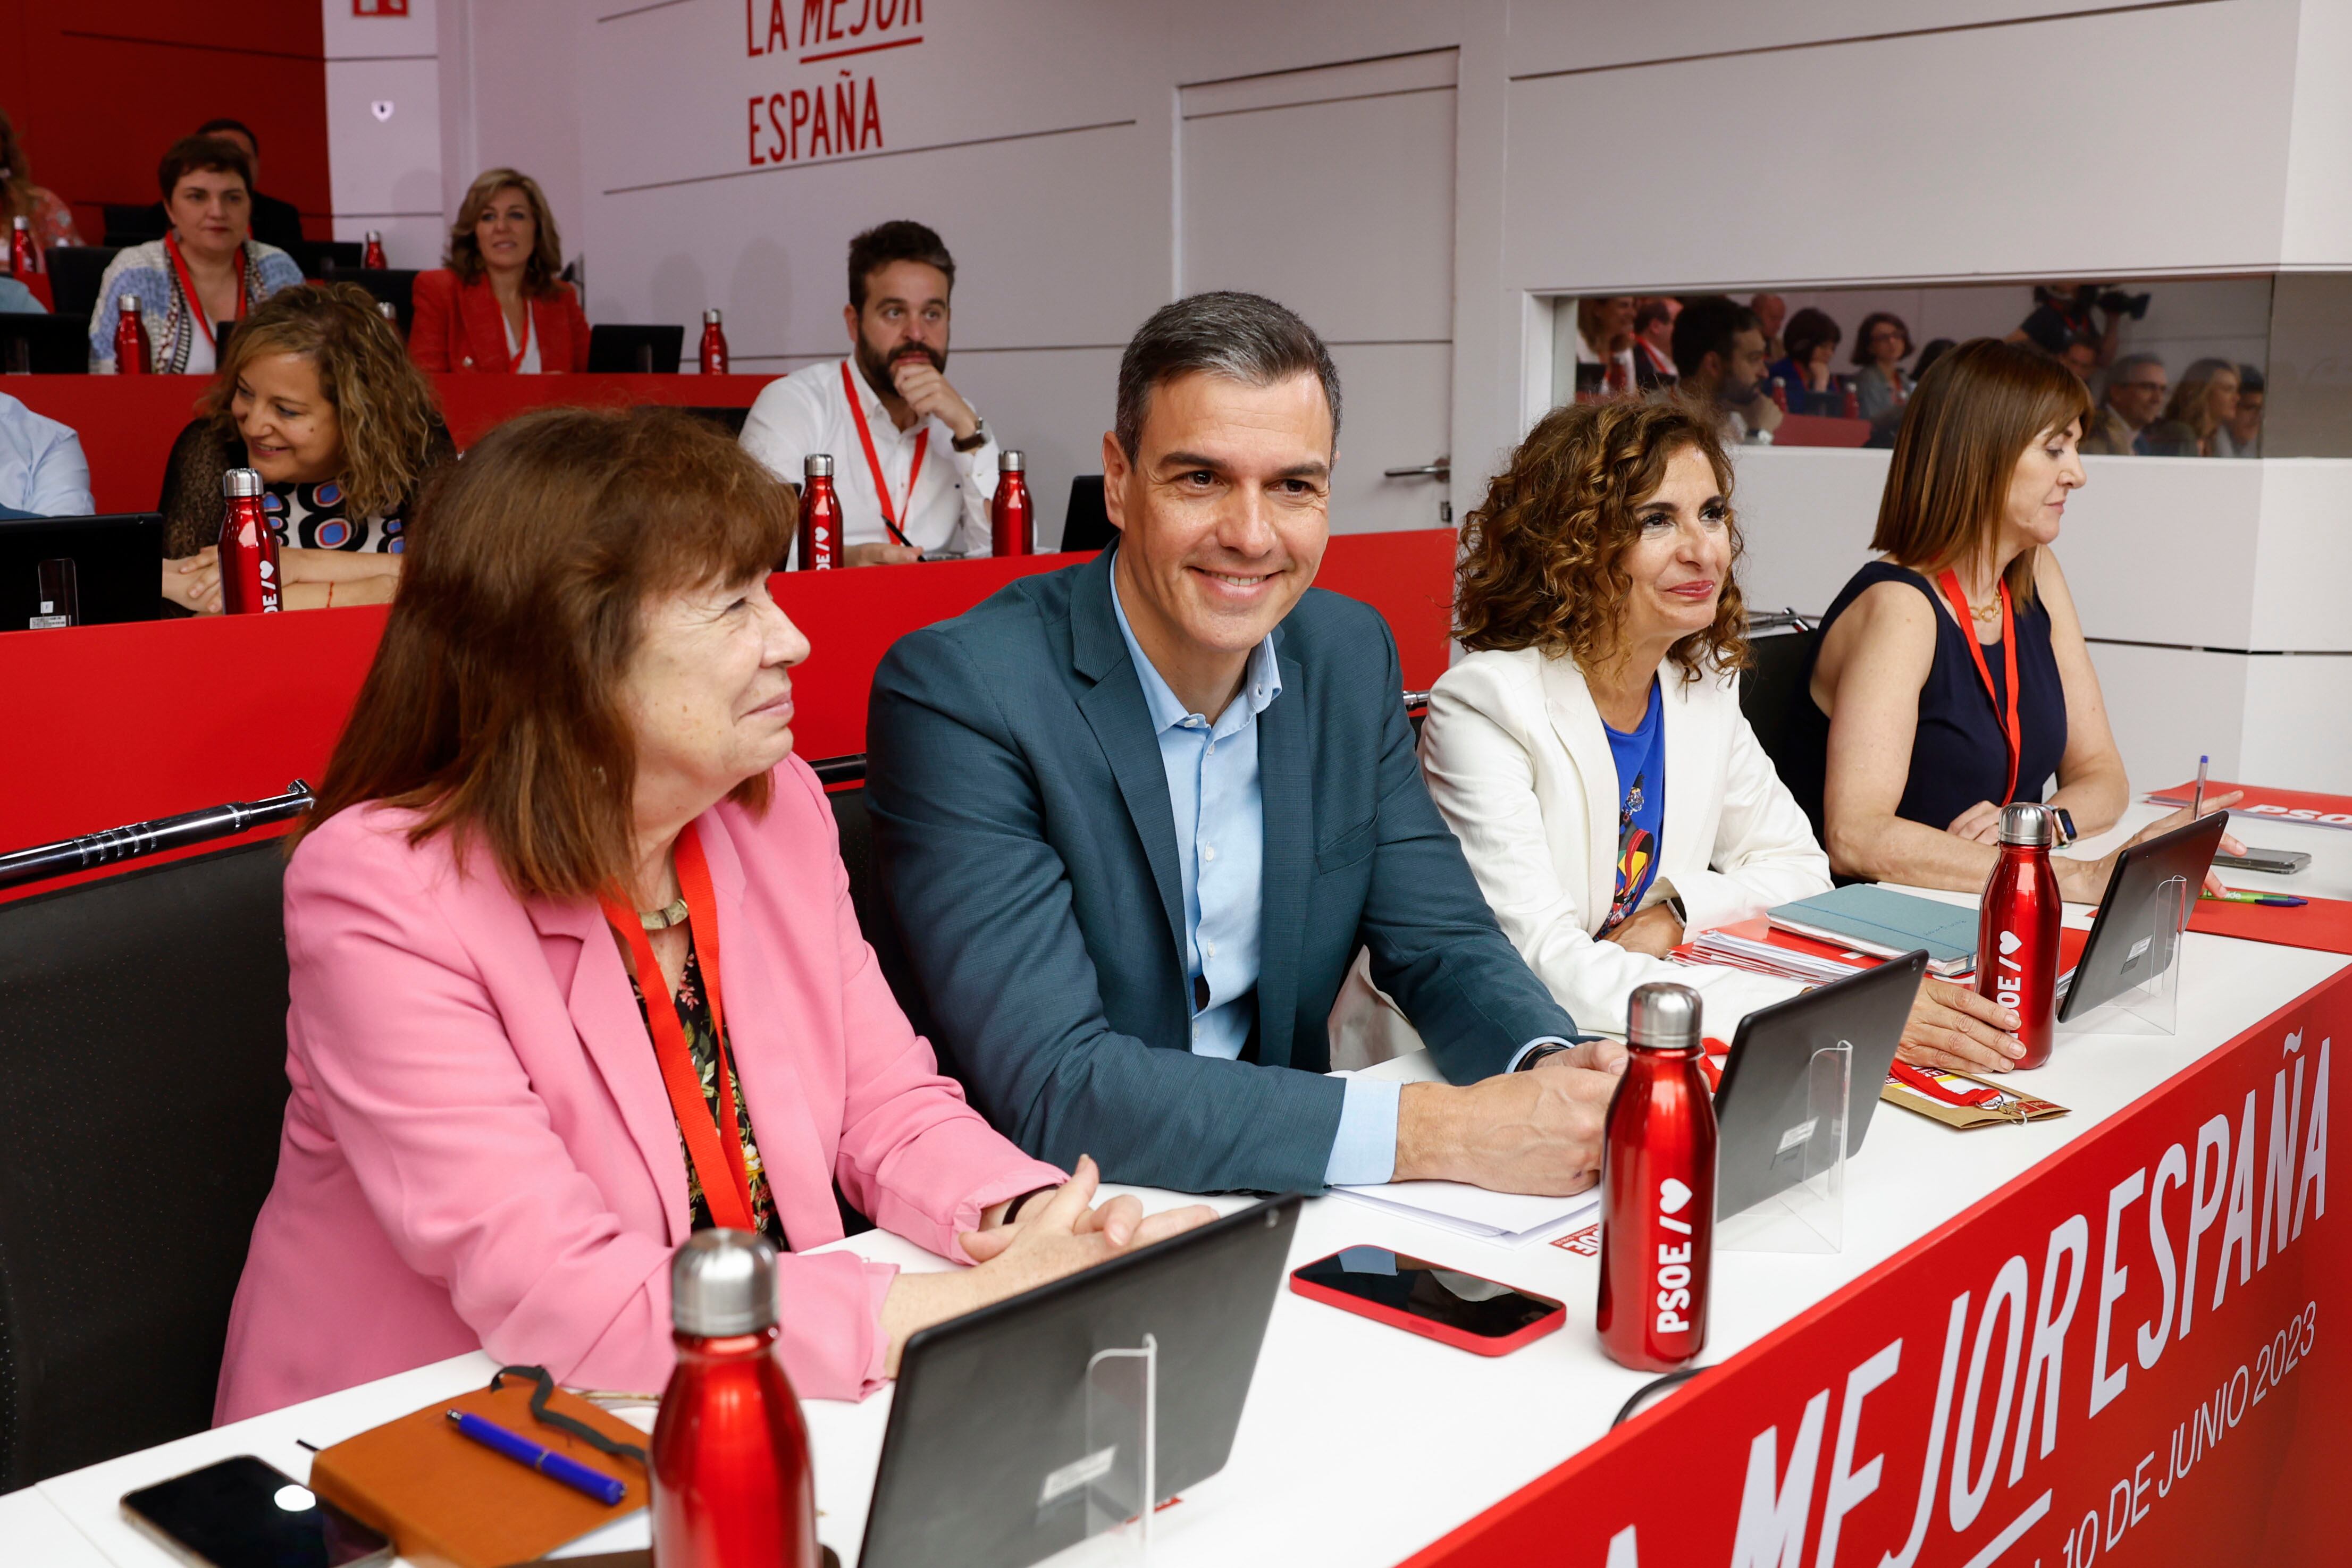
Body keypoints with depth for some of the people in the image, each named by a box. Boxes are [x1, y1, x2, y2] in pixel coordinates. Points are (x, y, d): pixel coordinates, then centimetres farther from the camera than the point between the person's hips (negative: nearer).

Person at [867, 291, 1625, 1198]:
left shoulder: (1351, 656, 1)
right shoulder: (955, 694, -18)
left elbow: (1444, 944, 6)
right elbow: (1050, 1088, -24)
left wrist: (1557, 1069, -17)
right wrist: (1432, 1131, -27)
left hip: (1290, 1197, 6)